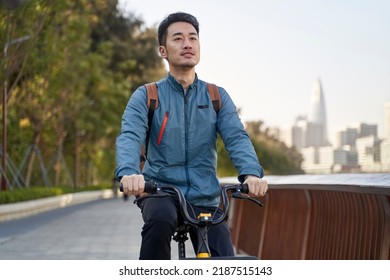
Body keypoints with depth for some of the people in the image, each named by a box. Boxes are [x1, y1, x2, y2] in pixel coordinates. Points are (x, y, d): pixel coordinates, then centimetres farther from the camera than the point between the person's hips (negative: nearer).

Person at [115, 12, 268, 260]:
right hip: (160, 193, -2)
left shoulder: (217, 97, 7)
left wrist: (252, 173, -29)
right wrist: (128, 172, -38)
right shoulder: (146, 97, 1)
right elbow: (129, 137, -15)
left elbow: (237, 137, -7)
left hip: (205, 200, 2)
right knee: (160, 220, -37)